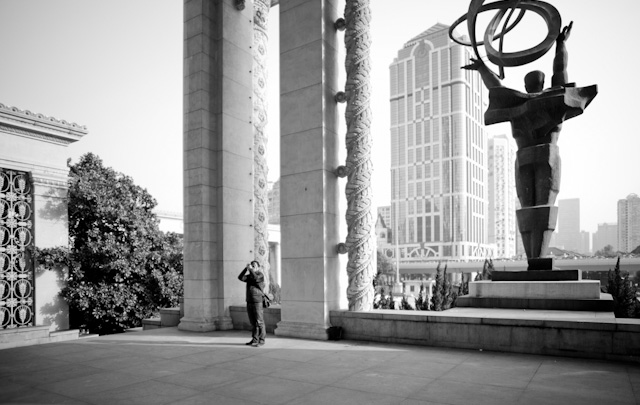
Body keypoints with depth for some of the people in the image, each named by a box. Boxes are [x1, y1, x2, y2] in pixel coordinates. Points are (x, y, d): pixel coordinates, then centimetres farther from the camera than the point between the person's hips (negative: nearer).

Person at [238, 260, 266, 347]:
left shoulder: (260, 275, -4)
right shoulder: (249, 276, 15)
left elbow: (256, 278, -25)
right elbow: (241, 278, 0)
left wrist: (251, 269, -15)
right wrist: (246, 268, -6)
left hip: (257, 302, -7)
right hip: (249, 302, 7)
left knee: (259, 322, -4)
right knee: (253, 323, 10)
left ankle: (261, 340, 0)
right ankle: (254, 340, 16)